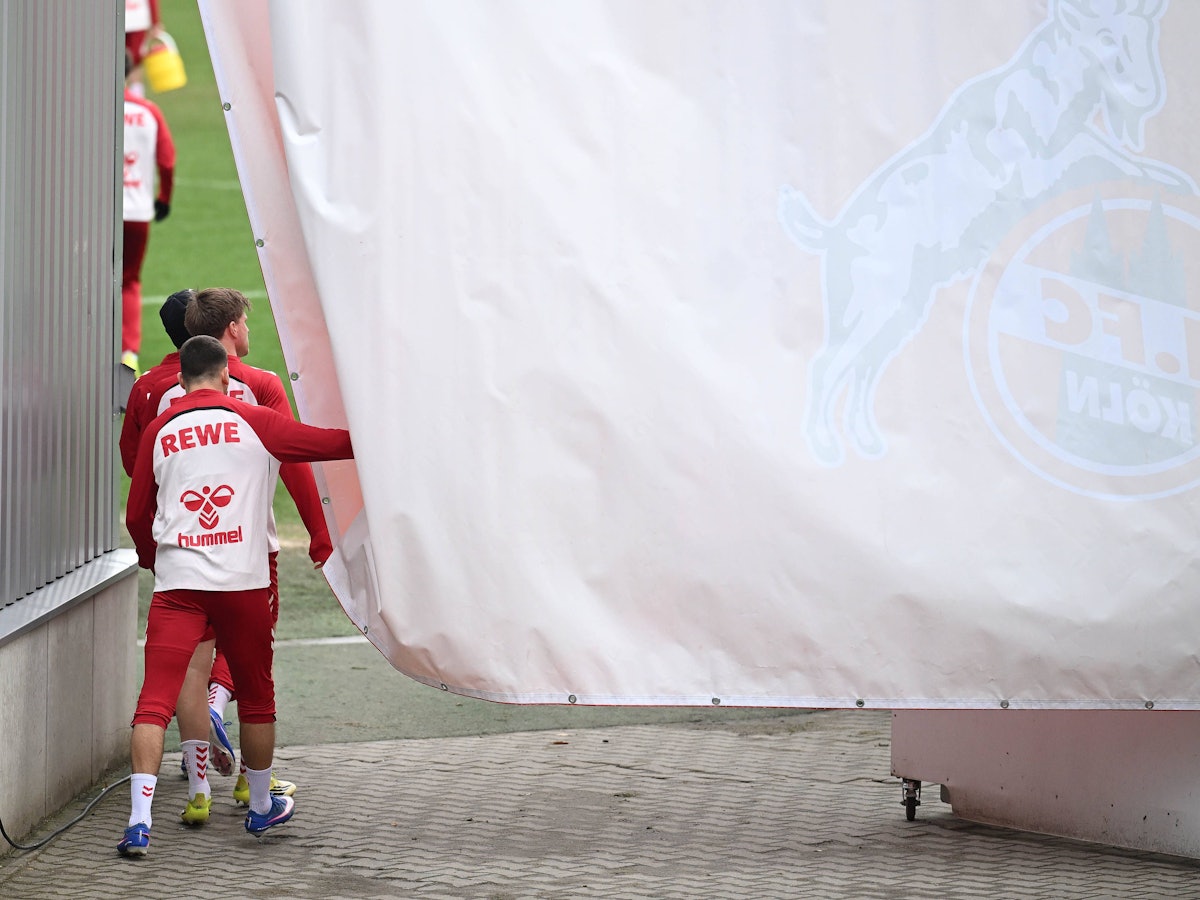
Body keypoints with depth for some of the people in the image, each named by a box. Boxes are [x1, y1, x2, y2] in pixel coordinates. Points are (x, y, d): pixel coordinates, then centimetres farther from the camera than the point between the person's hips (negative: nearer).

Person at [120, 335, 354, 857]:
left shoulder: (160, 431, 9)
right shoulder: (254, 423, 3)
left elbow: (136, 516, 15)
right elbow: (333, 443, 4)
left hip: (176, 581, 1)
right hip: (243, 580, -1)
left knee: (155, 698, -5)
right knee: (256, 695, 17)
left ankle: (139, 819, -17)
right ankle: (262, 807, 31)